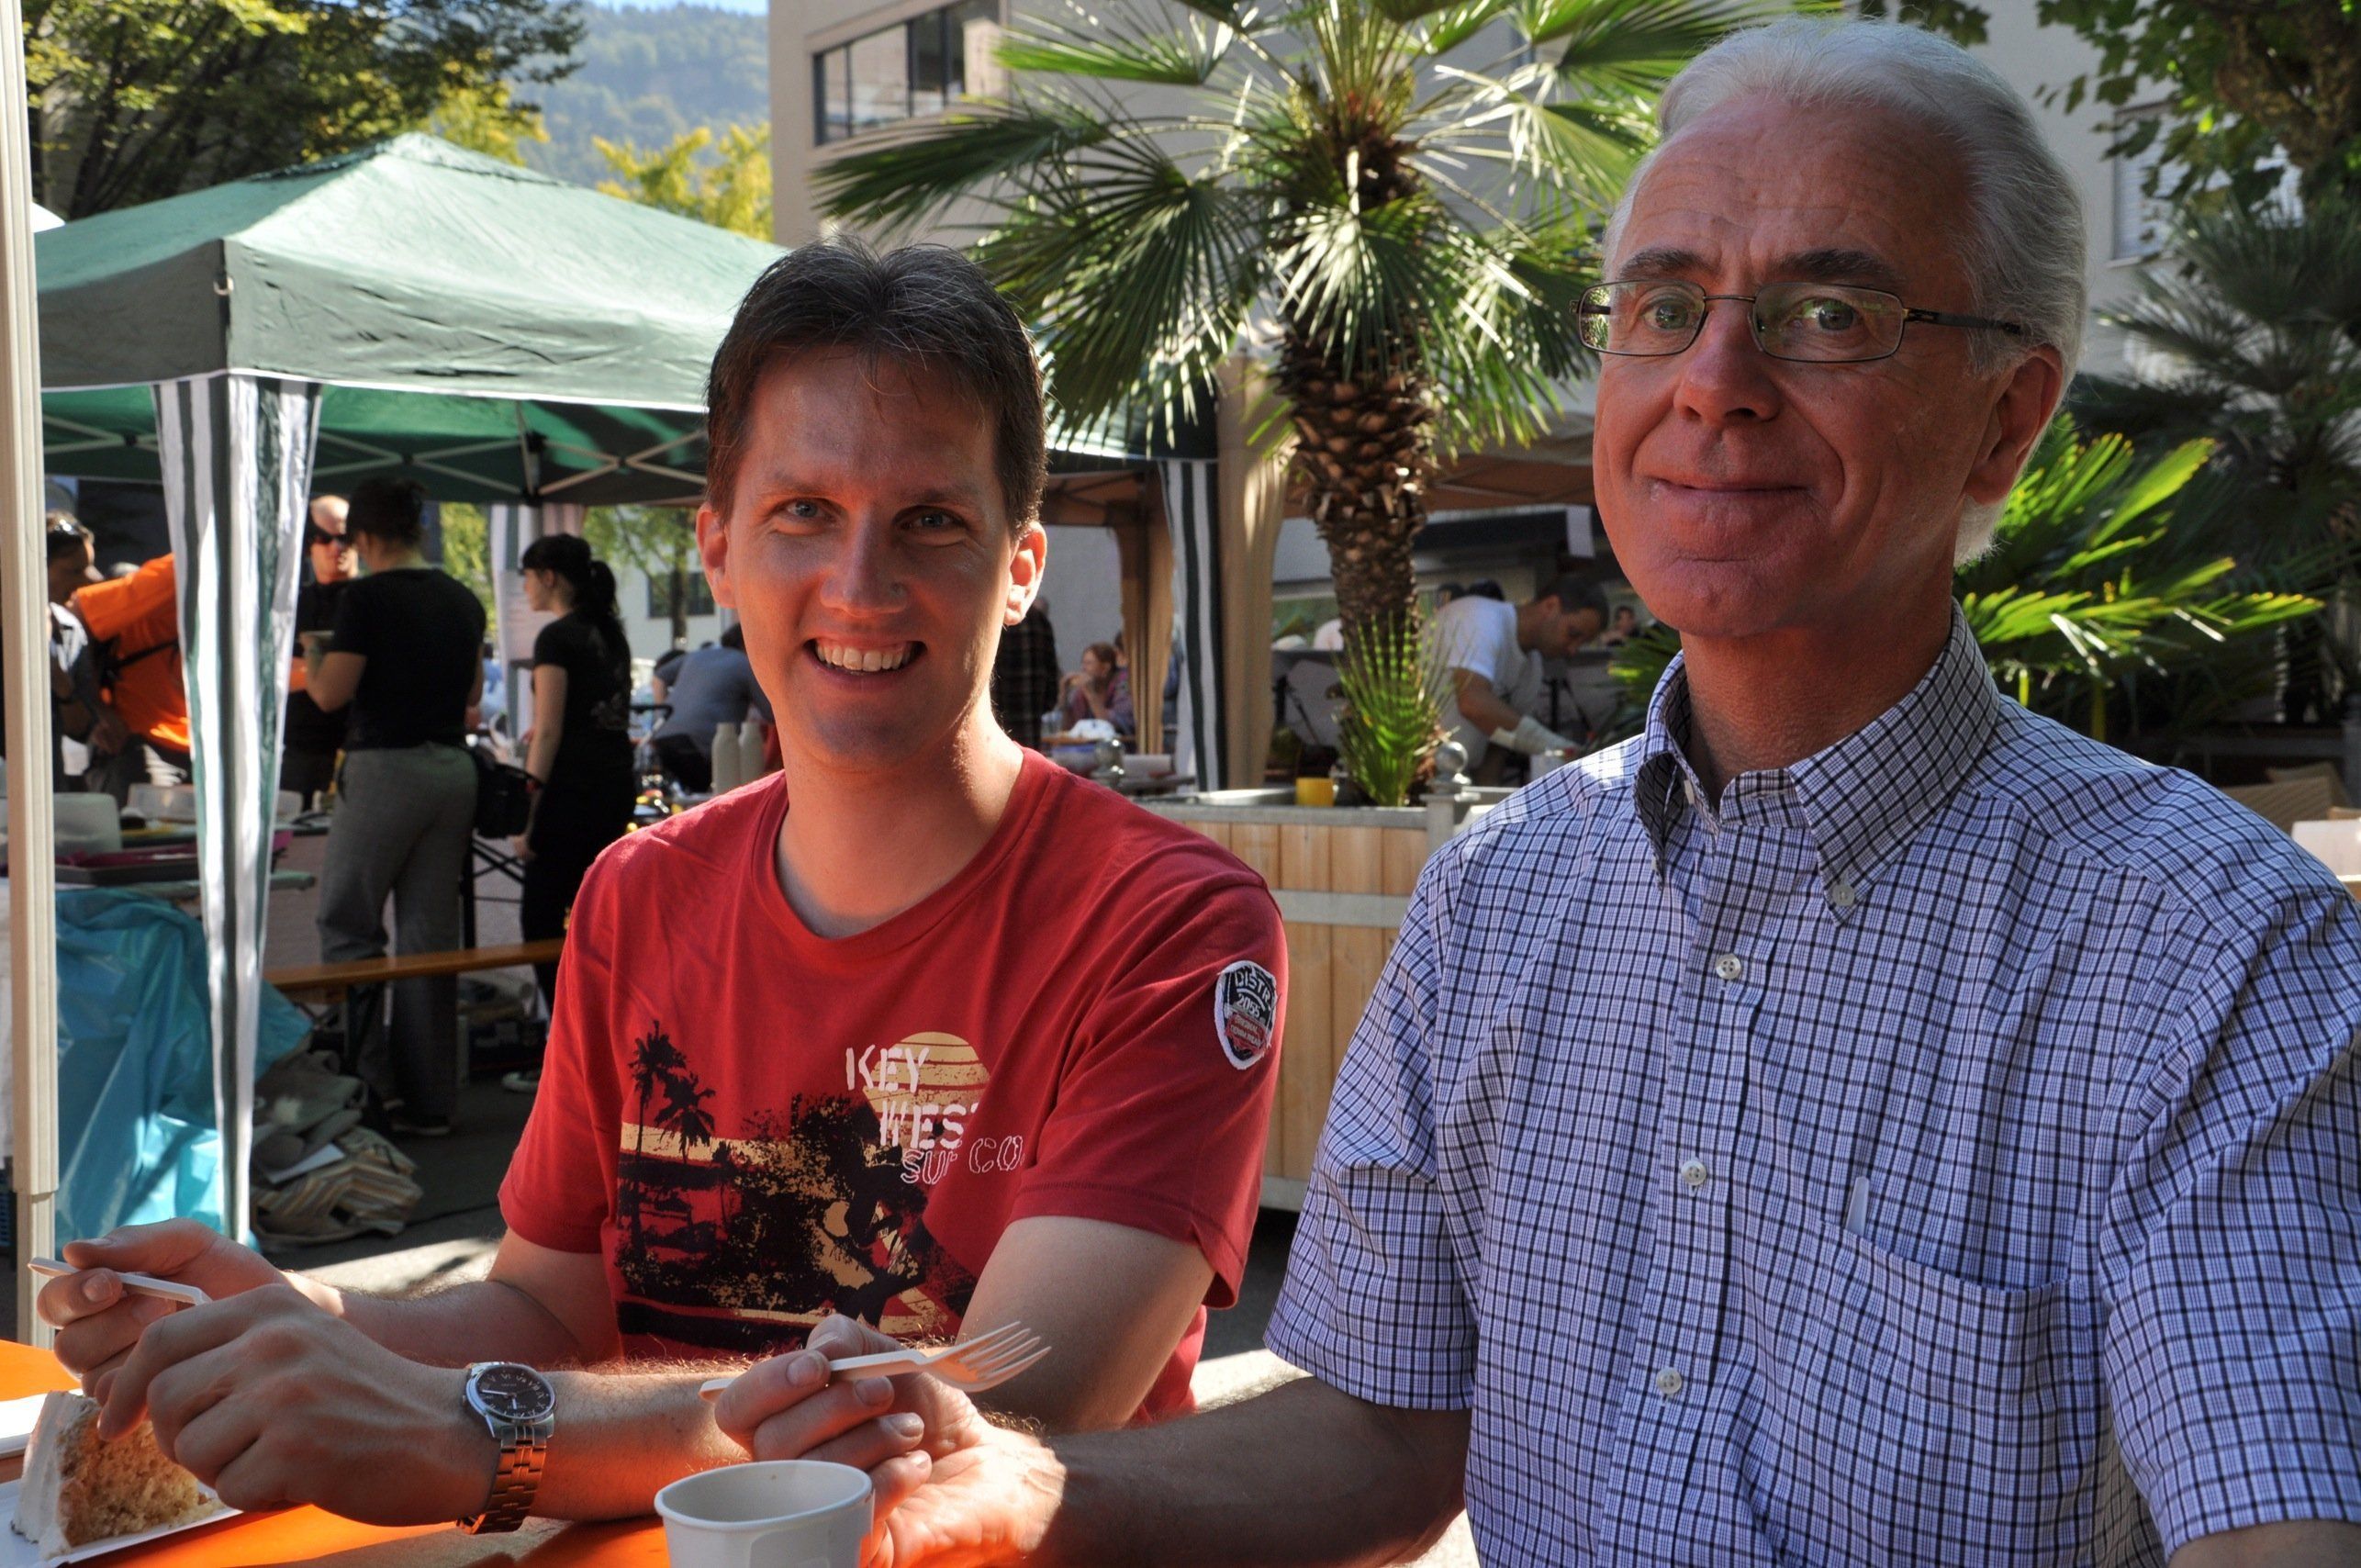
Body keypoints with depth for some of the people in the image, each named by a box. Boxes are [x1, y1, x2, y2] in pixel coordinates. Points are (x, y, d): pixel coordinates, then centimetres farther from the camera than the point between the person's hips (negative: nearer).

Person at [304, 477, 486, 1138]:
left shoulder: (367, 597, -10)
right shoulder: (463, 600, 10)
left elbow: (331, 694, -11)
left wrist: (311, 658, 9)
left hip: (386, 767, -6)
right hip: (454, 768, 6)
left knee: (347, 924, 6)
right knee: (430, 931, 9)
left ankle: (369, 1076, -2)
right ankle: (429, 1100, 11)